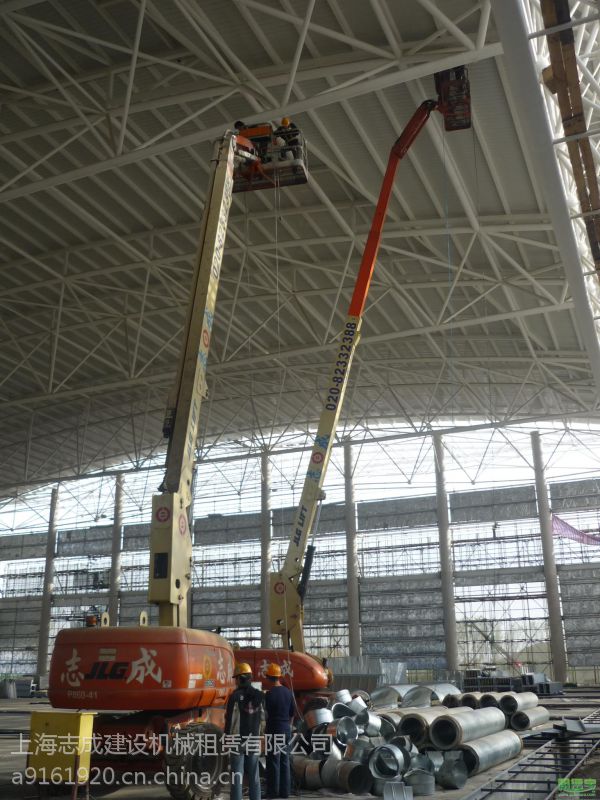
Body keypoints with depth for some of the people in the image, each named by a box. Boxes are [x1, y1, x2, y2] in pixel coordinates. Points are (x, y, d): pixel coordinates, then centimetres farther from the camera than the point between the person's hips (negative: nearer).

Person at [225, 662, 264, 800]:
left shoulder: (235, 696, -13)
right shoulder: (260, 696, 0)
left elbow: (229, 719, -11)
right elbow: (262, 717, 8)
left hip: (237, 741, -4)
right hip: (254, 741, 4)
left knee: (237, 775, 2)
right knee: (253, 775, 13)